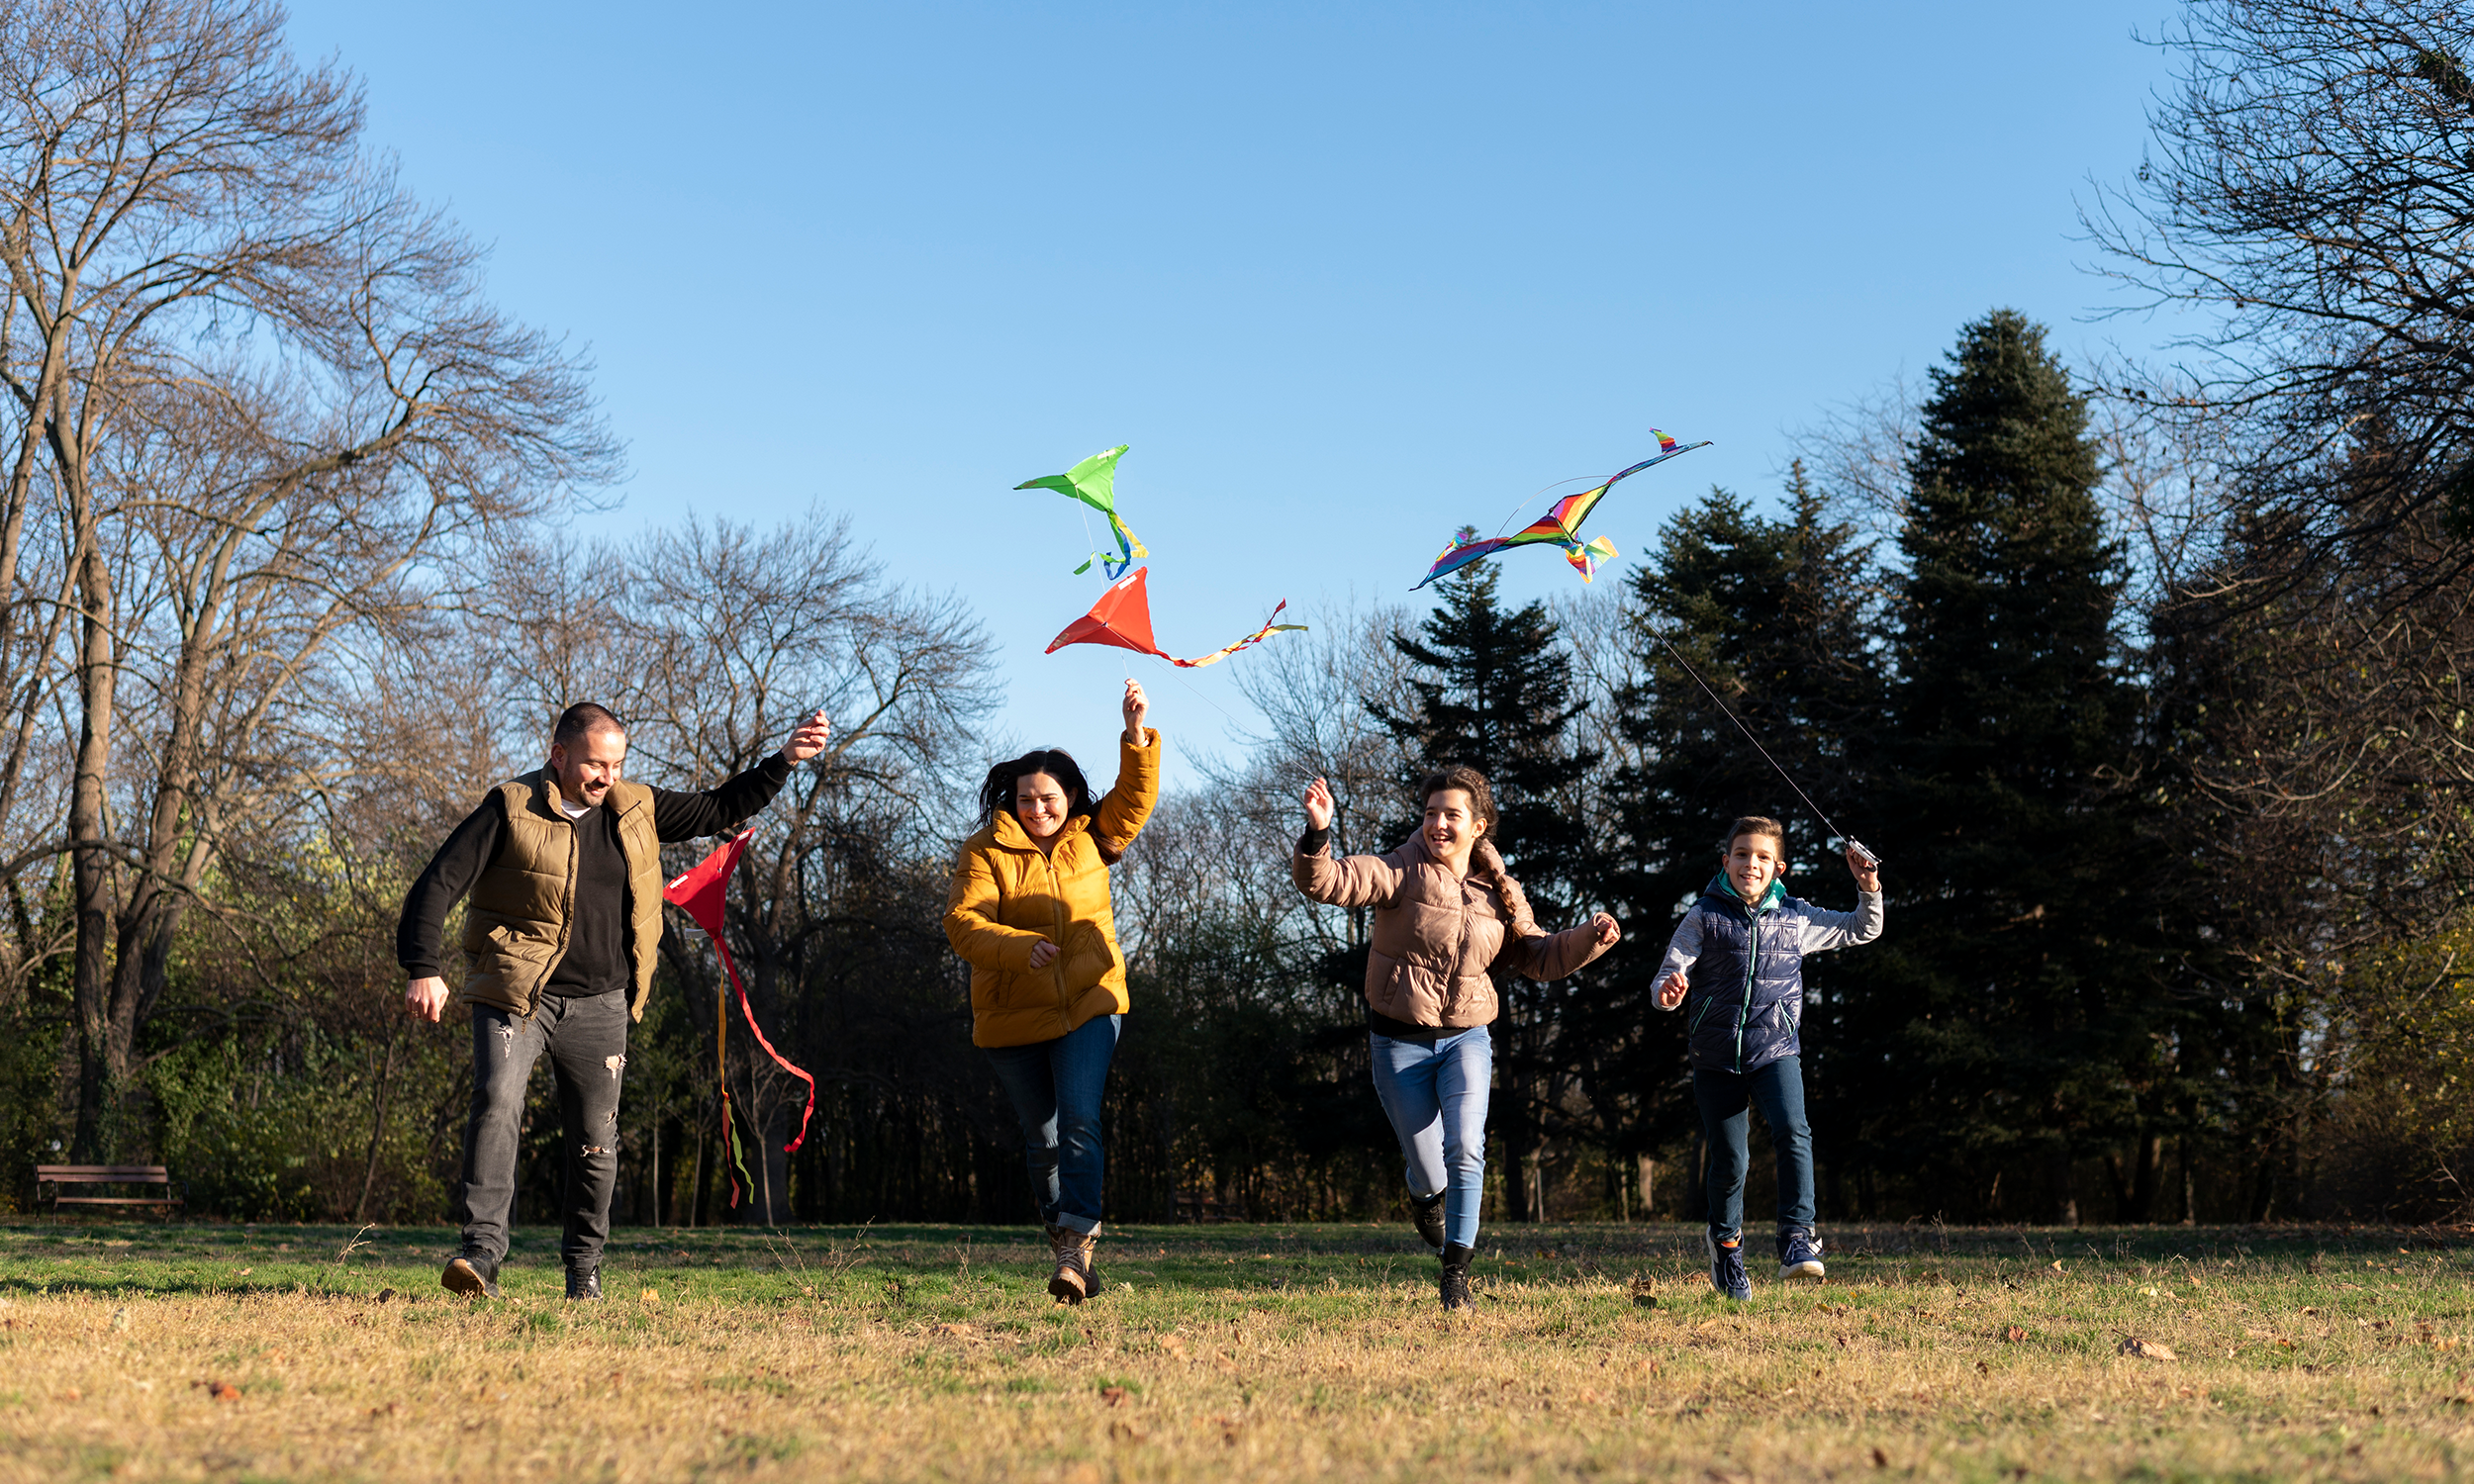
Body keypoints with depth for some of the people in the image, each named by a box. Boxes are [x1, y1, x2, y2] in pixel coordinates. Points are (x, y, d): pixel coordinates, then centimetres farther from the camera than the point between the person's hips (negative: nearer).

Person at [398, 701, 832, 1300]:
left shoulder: (636, 810, 8)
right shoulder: (511, 810, -6)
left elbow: (720, 809, 19)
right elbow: (438, 884, -7)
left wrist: (783, 761, 10)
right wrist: (425, 969, -18)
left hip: (598, 1005, 4)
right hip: (516, 996, -4)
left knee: (595, 1139, 6)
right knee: (497, 1101, -24)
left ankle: (584, 1263, 23)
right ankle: (482, 1250, -24)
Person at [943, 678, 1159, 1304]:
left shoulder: (1090, 840, 6)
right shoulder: (985, 853, -5)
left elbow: (1136, 798, 0)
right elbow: (962, 922, -16)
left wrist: (1136, 734, -16)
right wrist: (1020, 946, -33)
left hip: (1089, 1006, 0)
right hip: (1012, 1018, 0)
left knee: (1079, 1122, -17)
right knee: (1042, 1137, 9)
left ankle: (1077, 1245, -23)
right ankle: (1065, 1245, 21)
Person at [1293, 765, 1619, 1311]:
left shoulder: (1498, 893, 3)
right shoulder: (1401, 873, -10)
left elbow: (1538, 956, 11)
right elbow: (1326, 882, -22)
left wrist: (1589, 938, -7)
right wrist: (1318, 833, -42)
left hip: (1466, 1039, 2)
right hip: (1400, 1042, -2)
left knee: (1465, 1148, -21)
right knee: (1428, 1169, 3)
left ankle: (1456, 1272, -9)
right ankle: (1423, 1194, 43)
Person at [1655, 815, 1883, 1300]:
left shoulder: (1796, 918, 6)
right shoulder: (1704, 918, -1)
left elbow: (1862, 931, 19)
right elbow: (1669, 976, -4)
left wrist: (1868, 890, 1)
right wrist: (1669, 991, -28)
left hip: (1776, 1053, 1)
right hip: (1716, 1057, -1)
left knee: (1792, 1132, -25)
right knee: (1729, 1162, 4)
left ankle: (1797, 1240, -21)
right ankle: (1725, 1241, 30)